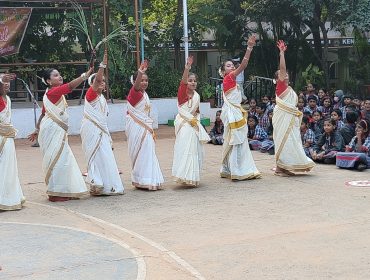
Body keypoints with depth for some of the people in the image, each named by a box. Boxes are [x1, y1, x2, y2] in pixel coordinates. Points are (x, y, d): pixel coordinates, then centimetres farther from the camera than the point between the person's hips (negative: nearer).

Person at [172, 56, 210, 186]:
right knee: (185, 149, -15)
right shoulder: (182, 92, -7)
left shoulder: (197, 96, 11)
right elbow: (182, 83, -27)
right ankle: (184, 175, -13)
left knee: (195, 150, 9)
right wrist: (187, 69, -40)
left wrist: (196, 119, 5)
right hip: (184, 124, -7)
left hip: (194, 124, 7)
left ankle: (192, 177, 19)